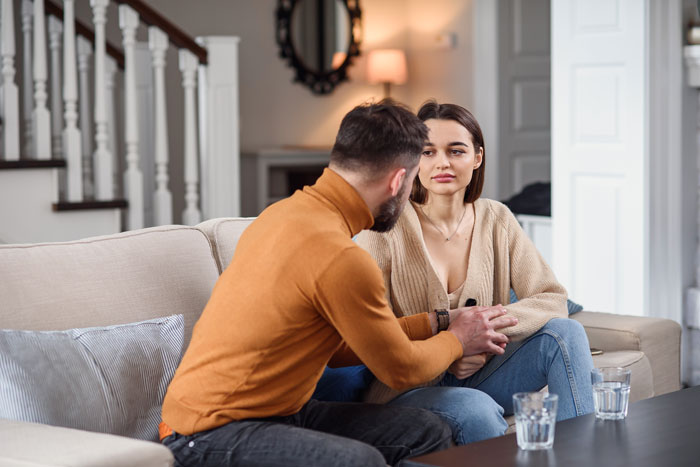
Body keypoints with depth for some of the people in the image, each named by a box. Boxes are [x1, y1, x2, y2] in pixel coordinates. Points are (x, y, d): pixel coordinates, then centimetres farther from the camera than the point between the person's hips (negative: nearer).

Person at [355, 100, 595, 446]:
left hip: (475, 375, 5)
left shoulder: (496, 220, 4)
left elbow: (552, 299, -2)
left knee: (565, 331, -17)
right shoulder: (386, 227, -10)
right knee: (476, 407, -37)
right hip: (405, 389, -5)